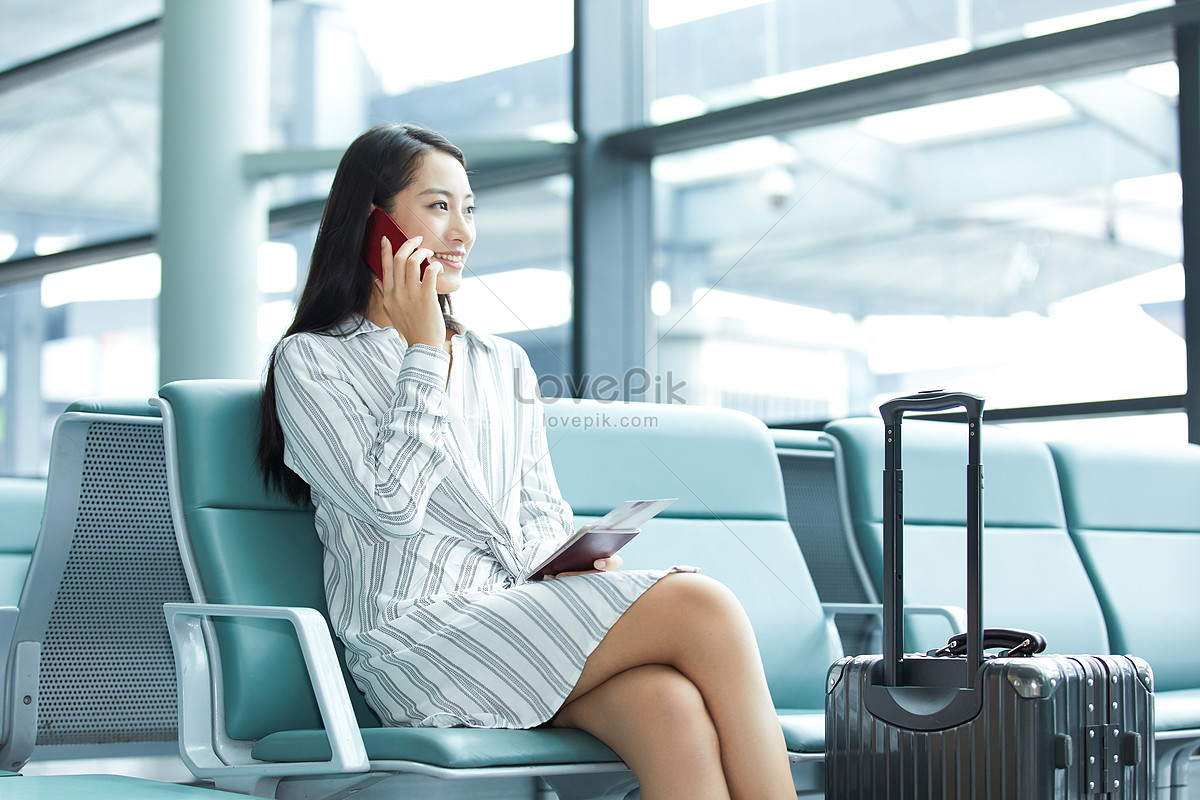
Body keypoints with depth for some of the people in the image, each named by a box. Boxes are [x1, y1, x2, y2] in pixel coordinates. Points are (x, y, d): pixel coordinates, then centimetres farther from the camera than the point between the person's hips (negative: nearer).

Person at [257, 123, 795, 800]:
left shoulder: (504, 363, 27)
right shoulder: (311, 362, 8)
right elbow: (392, 501, -7)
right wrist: (424, 350, 1)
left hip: (529, 609, 5)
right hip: (420, 635, -5)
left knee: (677, 711, -32)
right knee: (704, 608, -27)